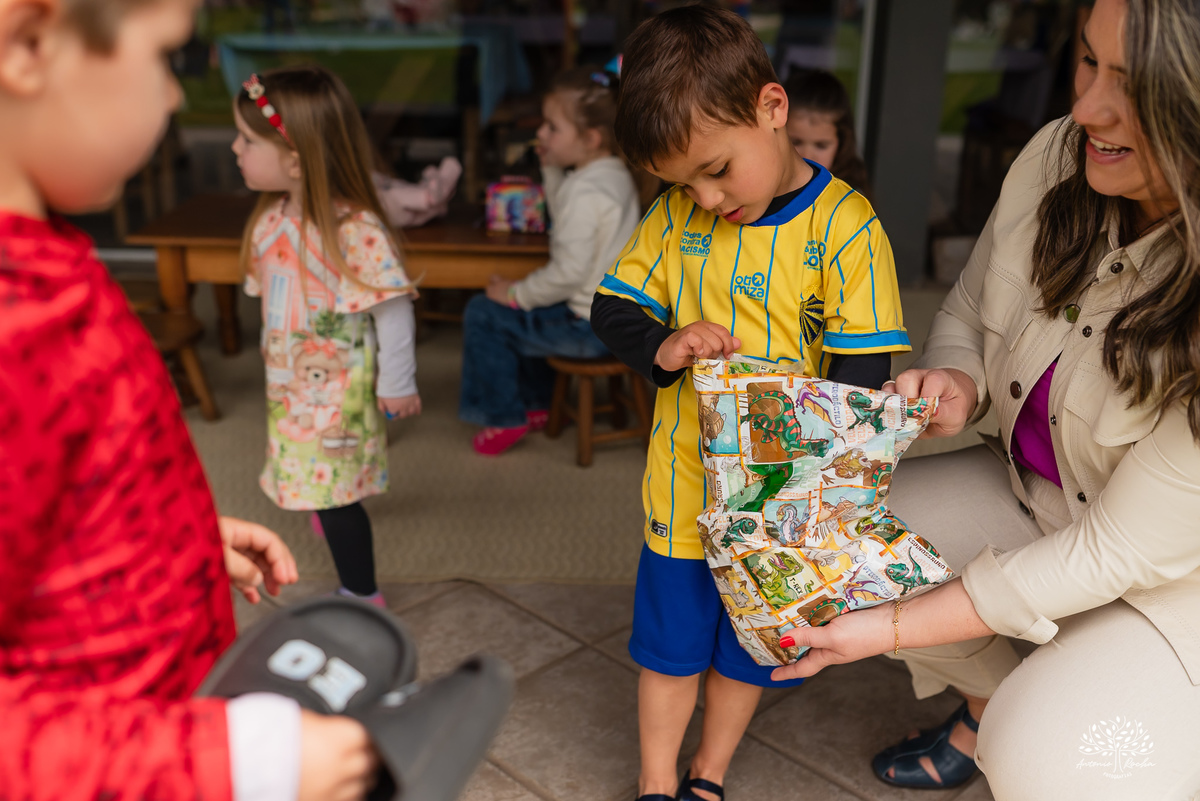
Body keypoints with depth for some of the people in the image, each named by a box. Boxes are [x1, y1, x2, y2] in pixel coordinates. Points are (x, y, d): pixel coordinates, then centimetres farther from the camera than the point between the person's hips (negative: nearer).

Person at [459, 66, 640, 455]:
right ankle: (536, 402, 38)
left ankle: (504, 418, 10)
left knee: (484, 315, -4)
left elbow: (570, 270, -28)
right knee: (521, 312, 30)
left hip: (589, 325, -11)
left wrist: (517, 294, -16)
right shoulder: (615, 173, 7)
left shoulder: (586, 190, -25)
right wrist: (552, 170, 11)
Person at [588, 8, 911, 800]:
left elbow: (862, 373, -16)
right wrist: (662, 348, -20)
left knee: (749, 645, 19)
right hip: (684, 484, 2)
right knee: (671, 643, 16)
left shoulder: (844, 225, -15)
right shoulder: (676, 216, -4)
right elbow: (612, 308, 2)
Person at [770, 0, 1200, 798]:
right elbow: (968, 313, 2)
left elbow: (1122, 550, -28)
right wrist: (955, 386, -23)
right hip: (1034, 489, 6)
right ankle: (994, 694, 19)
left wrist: (892, 629, -28)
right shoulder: (1055, 159, -15)